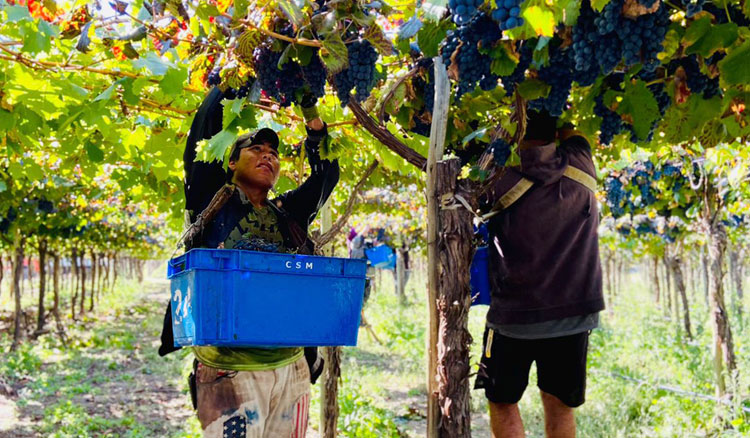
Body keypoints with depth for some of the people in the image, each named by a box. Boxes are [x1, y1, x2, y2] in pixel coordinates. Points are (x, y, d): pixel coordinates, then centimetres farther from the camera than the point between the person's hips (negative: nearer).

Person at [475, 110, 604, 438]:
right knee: (559, 405, 12)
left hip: (515, 313, -3)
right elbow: (571, 133, 19)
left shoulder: (502, 181, -11)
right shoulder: (580, 168, -2)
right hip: (574, 312, 3)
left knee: (502, 402, 11)